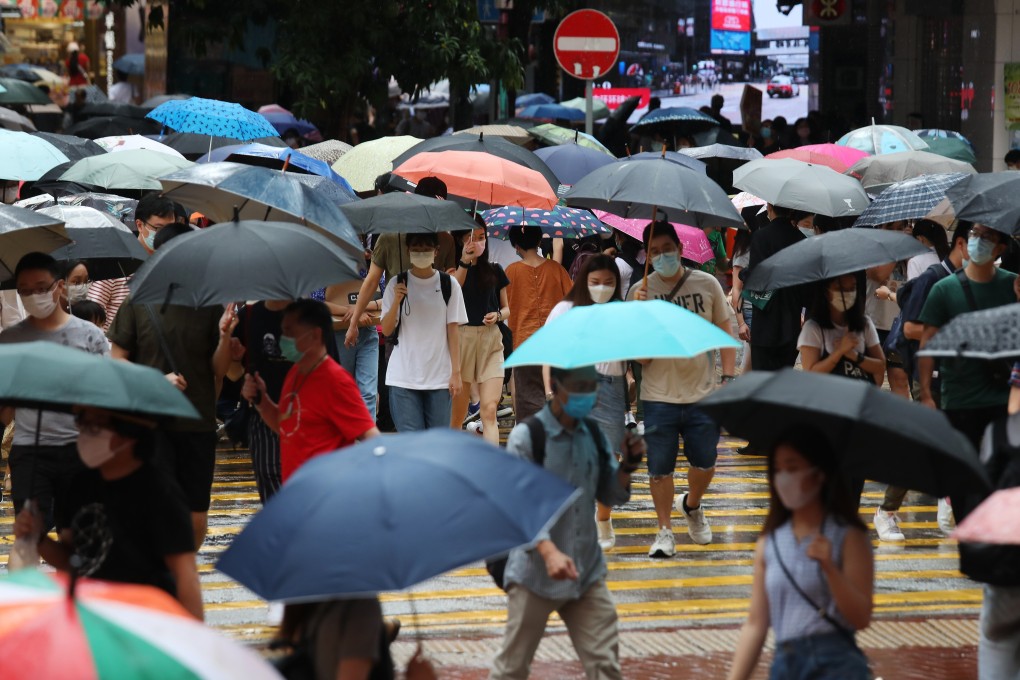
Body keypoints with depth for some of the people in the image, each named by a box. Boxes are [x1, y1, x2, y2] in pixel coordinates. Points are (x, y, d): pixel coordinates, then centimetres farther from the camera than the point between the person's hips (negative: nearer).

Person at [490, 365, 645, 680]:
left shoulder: (593, 435, 7)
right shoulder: (526, 436, -10)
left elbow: (610, 496, 12)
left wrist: (628, 464, -8)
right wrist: (549, 551, -32)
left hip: (587, 572, 5)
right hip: (535, 573, -5)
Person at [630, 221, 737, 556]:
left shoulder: (707, 284, 0)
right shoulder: (641, 291, -4)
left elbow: (725, 331, 8)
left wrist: (728, 377, -1)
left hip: (702, 393, 1)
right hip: (659, 396, -1)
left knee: (704, 463, 8)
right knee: (660, 468, 2)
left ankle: (691, 505, 39)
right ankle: (665, 530, 18)